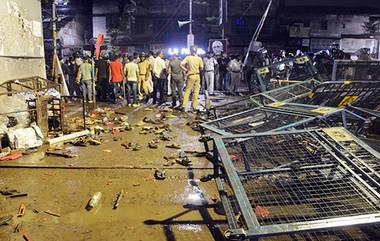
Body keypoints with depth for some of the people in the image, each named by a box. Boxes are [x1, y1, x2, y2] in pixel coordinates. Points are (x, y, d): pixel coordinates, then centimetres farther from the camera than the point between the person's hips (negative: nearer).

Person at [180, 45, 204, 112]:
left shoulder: (188, 57, -4)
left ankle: (184, 106, 2)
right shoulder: (199, 58, 0)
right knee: (196, 92, 8)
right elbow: (201, 69, 1)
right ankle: (194, 107, 10)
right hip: (197, 75, 1)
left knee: (187, 91, 5)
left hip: (191, 76, -1)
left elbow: (181, 65, -14)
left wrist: (186, 70, -1)